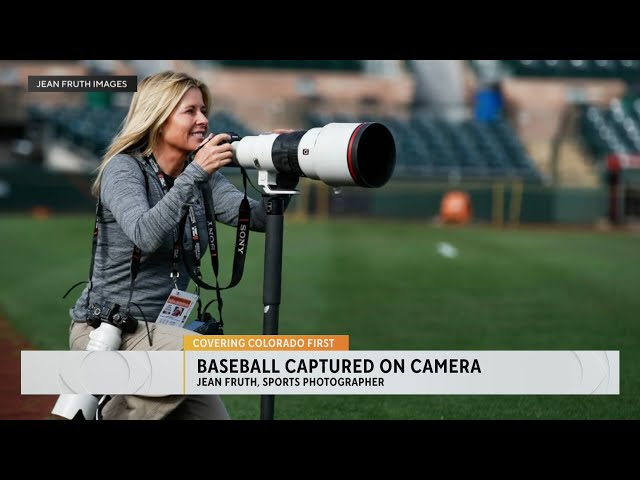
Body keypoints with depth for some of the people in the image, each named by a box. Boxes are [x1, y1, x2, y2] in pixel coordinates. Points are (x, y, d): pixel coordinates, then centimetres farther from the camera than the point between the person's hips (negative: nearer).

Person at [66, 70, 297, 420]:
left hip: (159, 331, 7)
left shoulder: (202, 175, 7)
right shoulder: (123, 168, -12)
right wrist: (195, 174, -33)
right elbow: (145, 236, -30)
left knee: (211, 412, 0)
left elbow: (257, 217, -6)